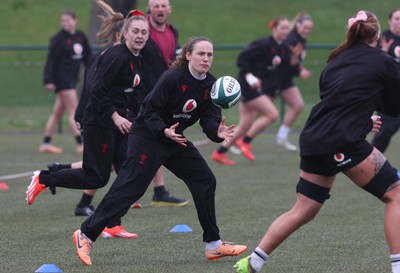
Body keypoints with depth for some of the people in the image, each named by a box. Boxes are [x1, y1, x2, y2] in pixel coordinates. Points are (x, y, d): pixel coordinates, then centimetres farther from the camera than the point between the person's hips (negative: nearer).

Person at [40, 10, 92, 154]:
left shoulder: (81, 36, 9)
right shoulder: (58, 38, -9)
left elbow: (87, 57, 16)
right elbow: (51, 60, -11)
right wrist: (48, 80, -17)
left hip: (72, 77, 7)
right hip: (61, 76, -7)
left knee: (58, 112, 11)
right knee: (74, 110, -10)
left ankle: (46, 144, 17)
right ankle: (80, 144, -11)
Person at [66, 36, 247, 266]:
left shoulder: (211, 85, 0)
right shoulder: (173, 78, -21)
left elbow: (209, 117, -6)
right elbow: (151, 111, -20)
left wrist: (218, 132, -27)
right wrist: (164, 131, -36)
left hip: (175, 138, 8)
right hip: (147, 137, -8)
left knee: (205, 181, 4)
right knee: (130, 188, -12)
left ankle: (214, 245, 12)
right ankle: (86, 235, -6)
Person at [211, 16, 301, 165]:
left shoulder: (284, 49, 7)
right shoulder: (263, 45, -16)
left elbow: (287, 69, 6)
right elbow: (242, 58, -17)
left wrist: (295, 57, -11)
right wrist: (249, 76, -25)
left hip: (262, 88, 8)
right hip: (248, 86, -8)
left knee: (245, 125, 8)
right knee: (273, 114, -15)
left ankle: (219, 153, 14)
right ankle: (245, 141, -2)